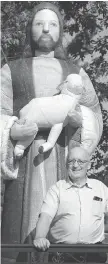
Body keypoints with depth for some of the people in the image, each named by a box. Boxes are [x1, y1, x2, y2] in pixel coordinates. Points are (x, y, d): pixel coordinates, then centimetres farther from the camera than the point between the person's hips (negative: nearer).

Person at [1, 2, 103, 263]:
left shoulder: (75, 72, 20)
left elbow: (95, 114, 17)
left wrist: (81, 119, -5)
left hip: (63, 158, 1)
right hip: (24, 156, -1)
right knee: (22, 219, -10)